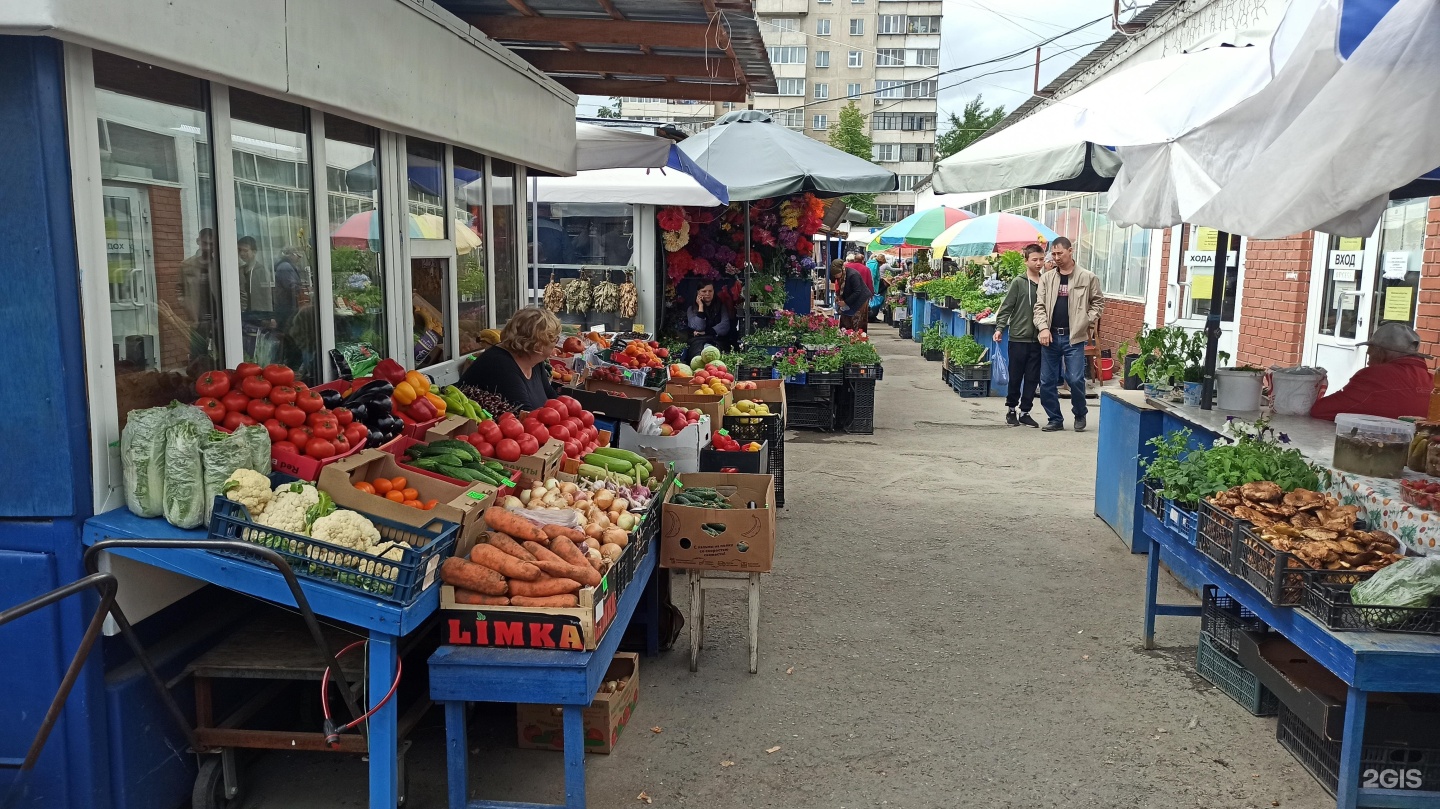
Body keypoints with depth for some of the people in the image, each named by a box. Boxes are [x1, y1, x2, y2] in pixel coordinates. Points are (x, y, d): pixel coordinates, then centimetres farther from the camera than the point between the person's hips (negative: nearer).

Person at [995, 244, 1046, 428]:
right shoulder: (1018, 283, -3)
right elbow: (1006, 307, -4)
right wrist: (1000, 328, -13)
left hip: (1038, 339, 3)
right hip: (1018, 338, -3)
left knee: (1032, 378, 7)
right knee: (1015, 377, 6)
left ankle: (1025, 412, 17)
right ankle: (1011, 409, 22)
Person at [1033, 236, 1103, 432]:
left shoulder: (1088, 277, 1)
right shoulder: (1046, 278, 7)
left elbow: (1098, 302, 9)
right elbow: (1039, 306, 4)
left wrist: (1089, 322, -5)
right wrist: (1043, 328, -9)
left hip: (1074, 337, -3)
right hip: (1051, 336, 3)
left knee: (1075, 379, -7)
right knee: (1047, 381, 4)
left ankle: (1080, 415, 18)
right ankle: (1055, 419, 18)